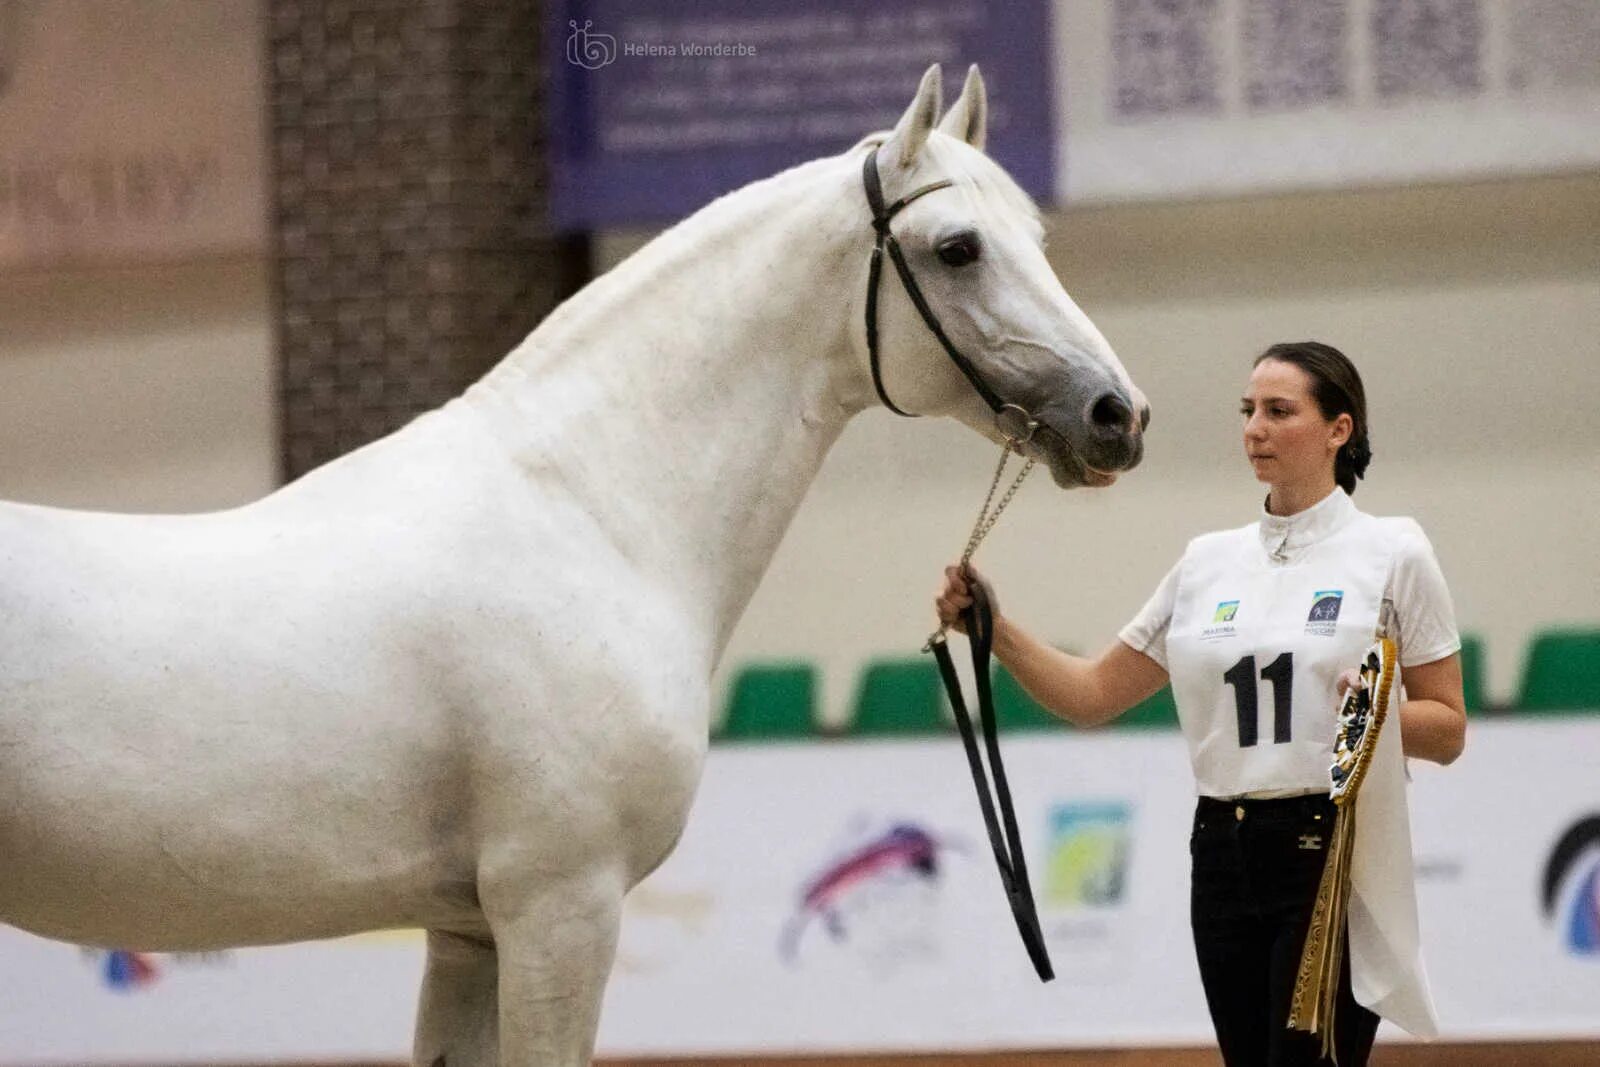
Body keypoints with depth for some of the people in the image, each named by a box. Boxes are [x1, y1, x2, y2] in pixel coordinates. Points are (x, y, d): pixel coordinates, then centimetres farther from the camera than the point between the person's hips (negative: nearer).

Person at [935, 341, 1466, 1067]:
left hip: (1334, 857, -5)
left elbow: (1448, 730, 0)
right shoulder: (1207, 563, 11)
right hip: (1227, 863, 5)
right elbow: (1094, 696, 12)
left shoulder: (1393, 552, -2)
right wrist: (994, 629, -2)